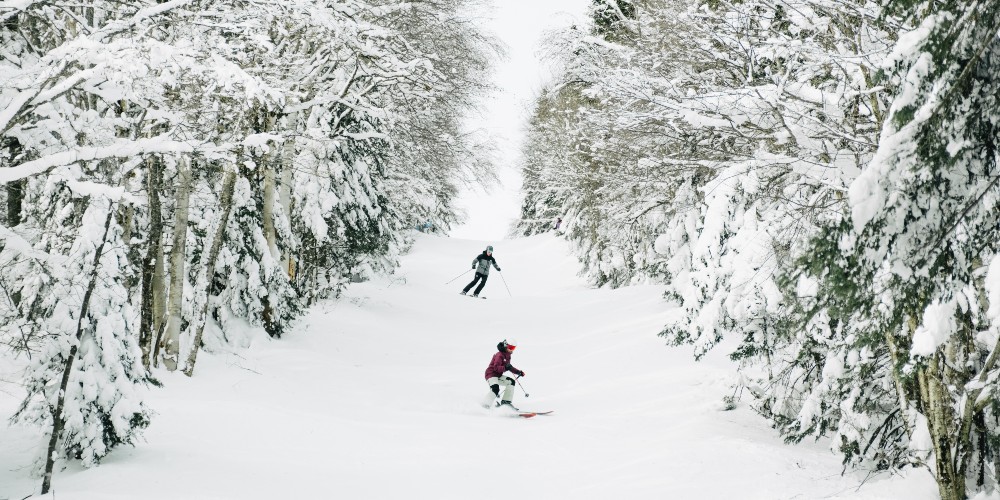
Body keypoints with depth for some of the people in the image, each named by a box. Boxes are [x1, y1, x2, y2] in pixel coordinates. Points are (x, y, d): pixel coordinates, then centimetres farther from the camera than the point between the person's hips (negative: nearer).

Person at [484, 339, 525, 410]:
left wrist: (518, 372, 14)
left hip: (498, 375, 10)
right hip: (491, 374, -10)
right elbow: (496, 368, -25)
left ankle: (506, 402, -1)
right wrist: (505, 367, -39)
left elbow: (509, 367, 24)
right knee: (495, 389, -31)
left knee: (511, 382, 2)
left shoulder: (507, 356, 13)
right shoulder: (500, 355, -17)